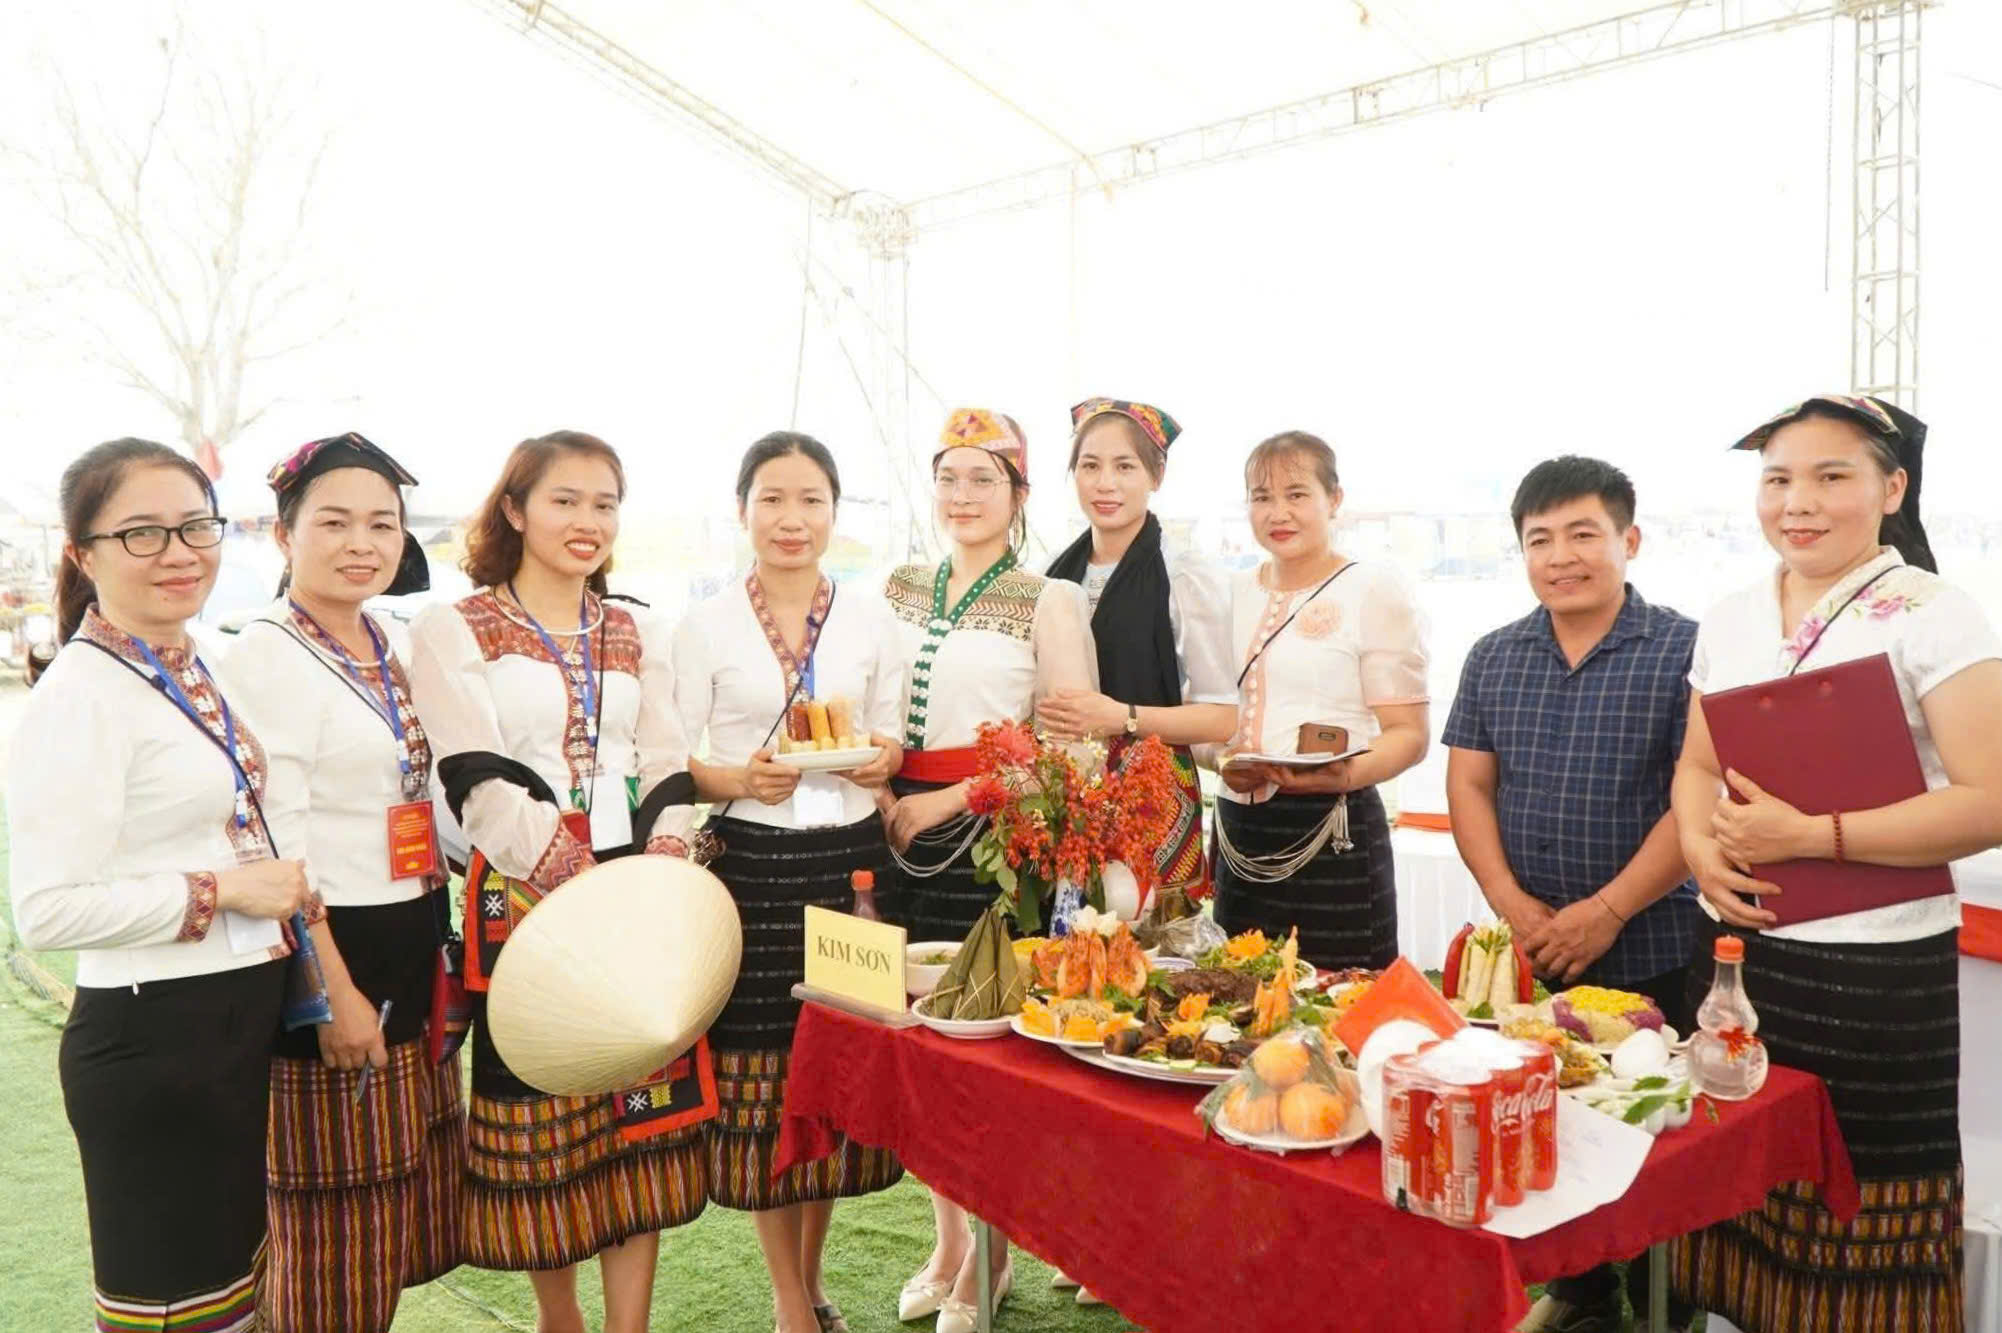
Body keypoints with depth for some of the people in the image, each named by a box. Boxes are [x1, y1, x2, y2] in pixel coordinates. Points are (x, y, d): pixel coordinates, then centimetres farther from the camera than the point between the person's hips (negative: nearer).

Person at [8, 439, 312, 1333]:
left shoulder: (197, 671, 8)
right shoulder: (79, 695, -17)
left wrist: (285, 895, 12)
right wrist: (222, 891, -19)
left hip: (248, 1018, 8)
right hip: (153, 1036, -8)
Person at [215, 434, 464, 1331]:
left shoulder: (395, 643, 9)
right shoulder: (263, 657, -14)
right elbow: (274, 849, -18)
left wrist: (436, 943, 15)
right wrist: (335, 991, -19)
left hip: (412, 950, 8)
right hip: (331, 952, -8)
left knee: (403, 1189, 19)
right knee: (336, 1222, 6)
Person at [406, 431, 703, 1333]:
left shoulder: (636, 637, 14)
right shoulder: (454, 631, 0)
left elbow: (667, 773, 8)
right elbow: (482, 785, -11)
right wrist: (587, 890, -20)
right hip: (523, 898, -3)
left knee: (642, 1114, 4)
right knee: (537, 1108, 6)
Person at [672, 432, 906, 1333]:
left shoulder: (871, 618, 7)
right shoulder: (706, 626, 0)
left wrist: (880, 758, -9)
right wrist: (739, 779, -17)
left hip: (851, 860, 2)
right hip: (750, 864, -2)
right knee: (760, 1075, 2)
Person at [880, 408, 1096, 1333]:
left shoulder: (1050, 601, -4)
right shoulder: (900, 589, 11)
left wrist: (944, 801, -13)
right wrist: (880, 798, 2)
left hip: (998, 839, -4)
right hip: (909, 838, 5)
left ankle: (990, 1256, 20)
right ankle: (947, 1242, 27)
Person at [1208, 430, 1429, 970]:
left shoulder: (1376, 589, -3)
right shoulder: (1235, 592, 12)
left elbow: (1409, 732, -5)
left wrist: (1348, 774, -24)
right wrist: (1223, 759, -1)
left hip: (1331, 832, -5)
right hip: (1239, 830, 5)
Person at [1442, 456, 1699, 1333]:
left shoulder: (1685, 651, -7)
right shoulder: (1493, 657, 6)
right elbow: (1468, 785, 4)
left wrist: (1607, 912, -17)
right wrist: (1511, 905, -8)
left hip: (1650, 953, -4)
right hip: (1527, 951, 4)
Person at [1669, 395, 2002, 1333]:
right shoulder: (1730, 621, 9)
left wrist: (1810, 836, -22)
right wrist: (1701, 849, -7)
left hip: (1875, 968, -5)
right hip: (1737, 951, 5)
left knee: (1858, 1246, 5)